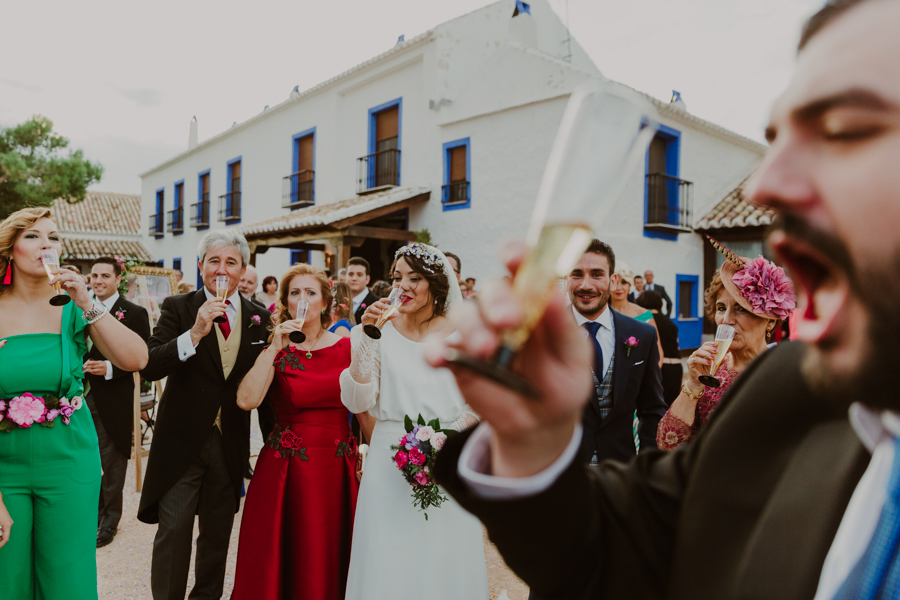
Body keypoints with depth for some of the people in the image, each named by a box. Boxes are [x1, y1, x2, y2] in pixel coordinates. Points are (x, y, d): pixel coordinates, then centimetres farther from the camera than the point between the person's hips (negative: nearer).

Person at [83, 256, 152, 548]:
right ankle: (95, 510, 35)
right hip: (83, 398, 6)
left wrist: (110, 368, -23)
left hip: (113, 402, -5)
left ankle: (109, 520, 21)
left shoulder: (134, 313, -7)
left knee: (112, 461, 7)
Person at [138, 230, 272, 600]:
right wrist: (195, 333, -29)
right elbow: (150, 368, -17)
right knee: (173, 531, 0)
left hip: (231, 443, 3)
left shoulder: (259, 317, 3)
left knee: (218, 534, 16)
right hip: (182, 441, -3)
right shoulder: (178, 308, -5)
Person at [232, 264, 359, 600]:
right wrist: (275, 348, -18)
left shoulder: (346, 347, 1)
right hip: (288, 468, -1)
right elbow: (246, 400, -19)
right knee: (287, 557, 9)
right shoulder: (275, 351, -2)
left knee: (332, 557, 13)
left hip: (338, 467, 1)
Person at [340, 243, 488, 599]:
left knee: (446, 564, 10)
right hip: (389, 468, 0)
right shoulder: (380, 333, -1)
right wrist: (367, 336, -17)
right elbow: (356, 402, -9)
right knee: (388, 568, 6)